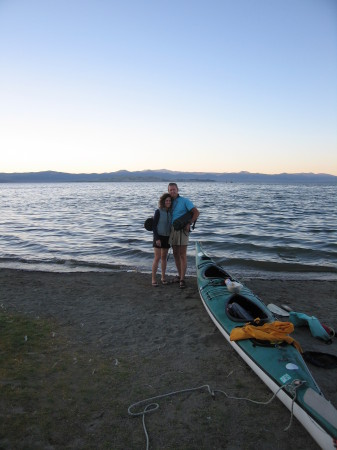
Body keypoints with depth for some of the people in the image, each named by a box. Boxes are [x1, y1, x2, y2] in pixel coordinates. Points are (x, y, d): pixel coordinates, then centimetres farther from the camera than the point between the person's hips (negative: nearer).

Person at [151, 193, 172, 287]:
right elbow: (154, 225, -11)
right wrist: (157, 238, -17)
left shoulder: (171, 212, 4)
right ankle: (153, 279, 0)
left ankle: (163, 277, 23)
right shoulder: (158, 211, -11)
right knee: (157, 258, -6)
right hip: (159, 237, -5)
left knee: (164, 257, 12)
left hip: (167, 237, 5)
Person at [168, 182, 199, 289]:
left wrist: (189, 224, -20)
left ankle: (182, 280, -5)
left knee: (182, 255, -7)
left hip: (182, 231, -6)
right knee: (175, 254, 10)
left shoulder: (185, 201, -5)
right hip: (172, 230, 6)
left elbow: (196, 212, -11)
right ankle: (180, 276, 23)